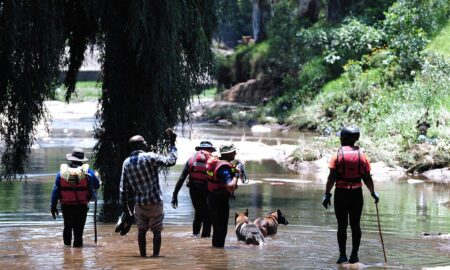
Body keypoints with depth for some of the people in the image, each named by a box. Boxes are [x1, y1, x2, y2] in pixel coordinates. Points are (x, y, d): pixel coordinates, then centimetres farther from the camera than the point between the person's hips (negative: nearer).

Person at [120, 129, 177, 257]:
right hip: (155, 202, -4)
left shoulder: (126, 163, 2)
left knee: (141, 230, 14)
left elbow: (124, 188, 4)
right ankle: (155, 255, 0)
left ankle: (143, 255, 14)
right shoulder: (149, 157, -14)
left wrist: (125, 205, 11)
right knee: (156, 231, 4)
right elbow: (171, 160, -15)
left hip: (139, 203, 4)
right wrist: (172, 143, -6)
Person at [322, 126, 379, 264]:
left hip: (341, 193, -2)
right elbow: (367, 178, 2)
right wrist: (373, 193, 16)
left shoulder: (338, 155, -6)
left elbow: (331, 178, -10)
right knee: (355, 225, 8)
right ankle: (354, 256, 9)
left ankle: (342, 255, 3)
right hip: (357, 193, 2)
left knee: (342, 225, 4)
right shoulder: (361, 156, 1)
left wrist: (327, 194, -5)